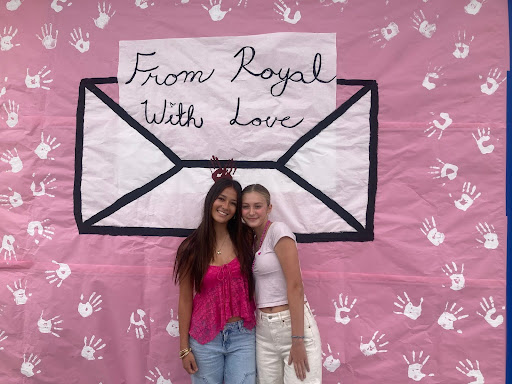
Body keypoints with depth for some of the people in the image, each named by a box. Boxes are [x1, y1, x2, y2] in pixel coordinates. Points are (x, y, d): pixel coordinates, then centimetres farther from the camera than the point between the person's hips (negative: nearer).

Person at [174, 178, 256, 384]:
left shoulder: (245, 238, -3)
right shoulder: (192, 248, -5)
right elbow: (185, 299, -1)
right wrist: (184, 348, -1)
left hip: (242, 336, 1)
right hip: (206, 338, -1)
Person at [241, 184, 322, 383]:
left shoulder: (278, 230, -12)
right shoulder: (252, 240, 11)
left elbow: (295, 286, -17)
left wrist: (298, 339, -19)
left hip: (293, 324, -7)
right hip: (263, 330, 7)